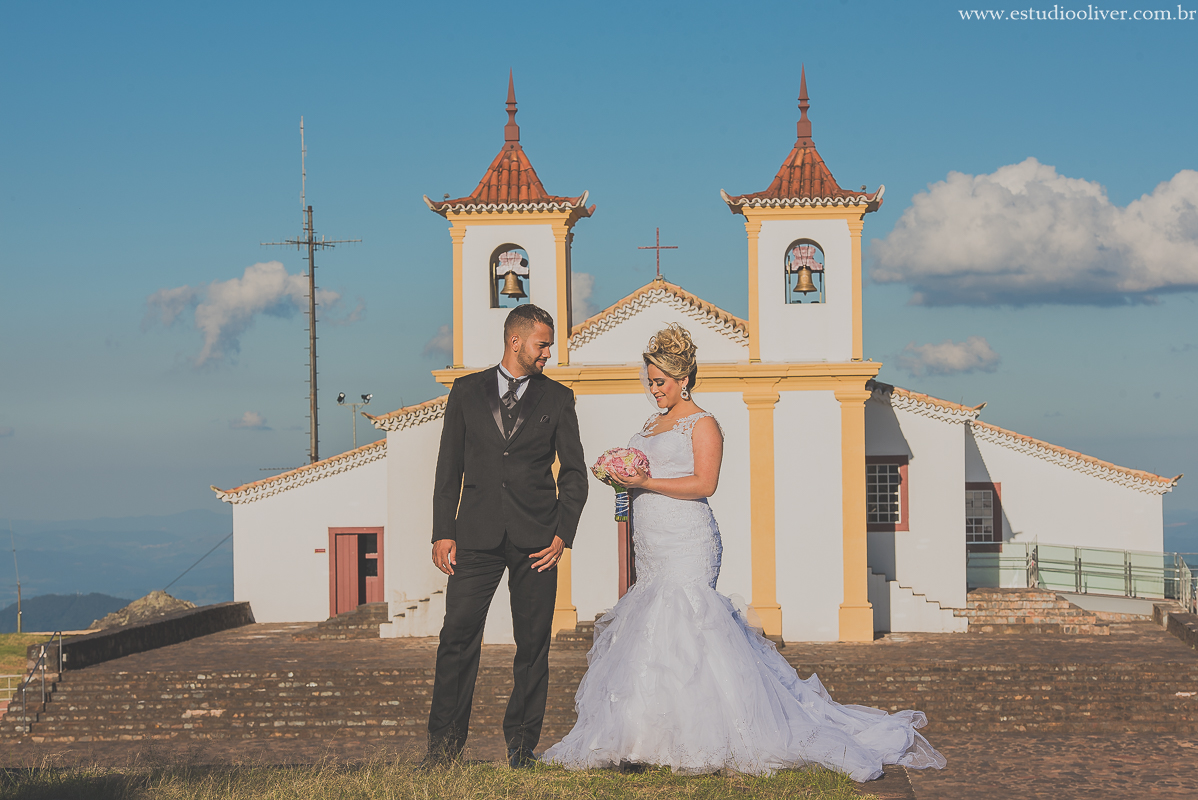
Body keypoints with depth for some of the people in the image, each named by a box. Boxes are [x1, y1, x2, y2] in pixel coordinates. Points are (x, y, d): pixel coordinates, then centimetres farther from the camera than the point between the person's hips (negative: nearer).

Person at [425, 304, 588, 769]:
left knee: (533, 644, 2)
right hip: (477, 534, 0)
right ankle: (444, 744, 2)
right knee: (458, 636, -6)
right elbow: (449, 467, 8)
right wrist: (443, 533, 1)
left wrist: (562, 534, -3)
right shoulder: (467, 392, 8)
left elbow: (574, 470, 8)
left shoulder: (557, 399, 8)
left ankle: (522, 746, 11)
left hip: (535, 537, 0)